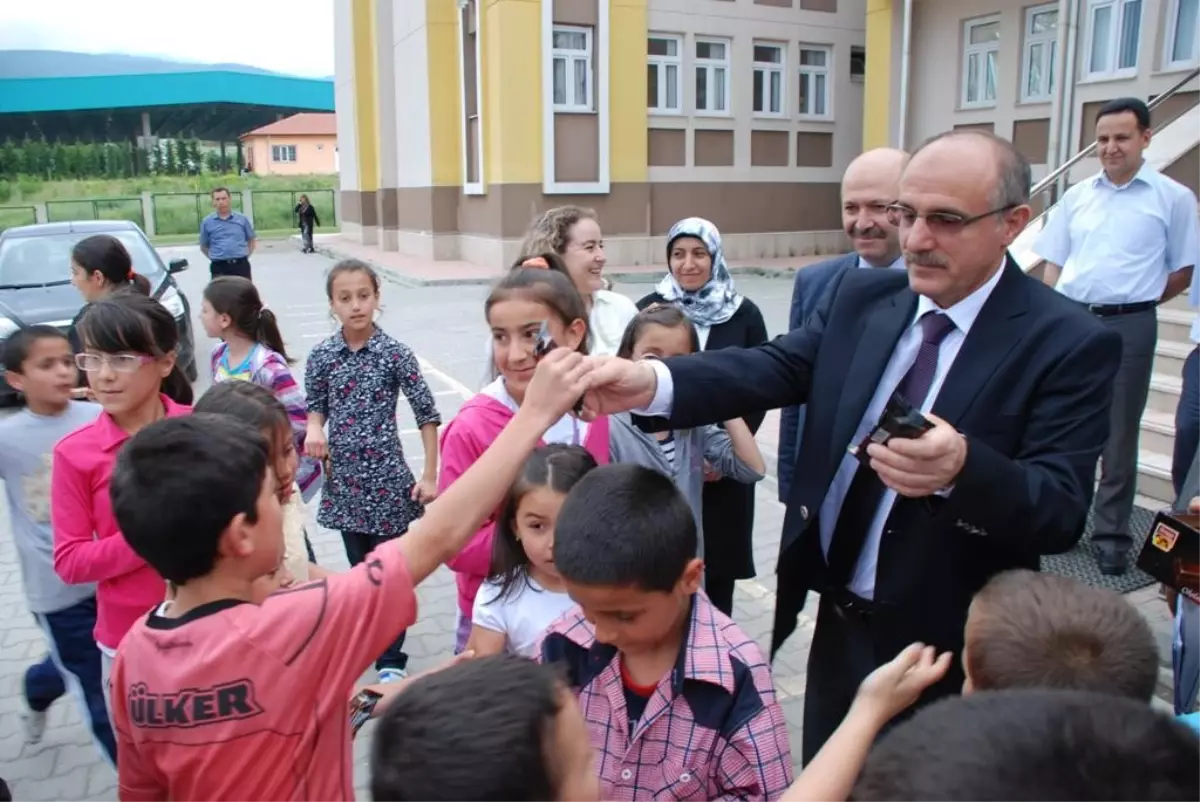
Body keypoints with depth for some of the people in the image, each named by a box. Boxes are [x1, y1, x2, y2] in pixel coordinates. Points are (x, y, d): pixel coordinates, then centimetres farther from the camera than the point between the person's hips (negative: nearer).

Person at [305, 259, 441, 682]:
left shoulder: (395, 354, -10)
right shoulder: (321, 356, -1)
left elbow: (427, 414, -6)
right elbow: (316, 406, 11)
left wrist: (429, 475, -7)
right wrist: (314, 429, -13)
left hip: (386, 477, -3)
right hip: (344, 479, 3)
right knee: (359, 568, 17)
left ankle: (391, 659, 19)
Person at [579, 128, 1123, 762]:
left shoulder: (1071, 343, -15)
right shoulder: (860, 298, 0)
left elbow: (1063, 511, -22)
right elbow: (776, 367, -12)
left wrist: (960, 467, -43)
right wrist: (653, 381, -30)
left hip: (949, 653, -4)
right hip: (839, 626, 4)